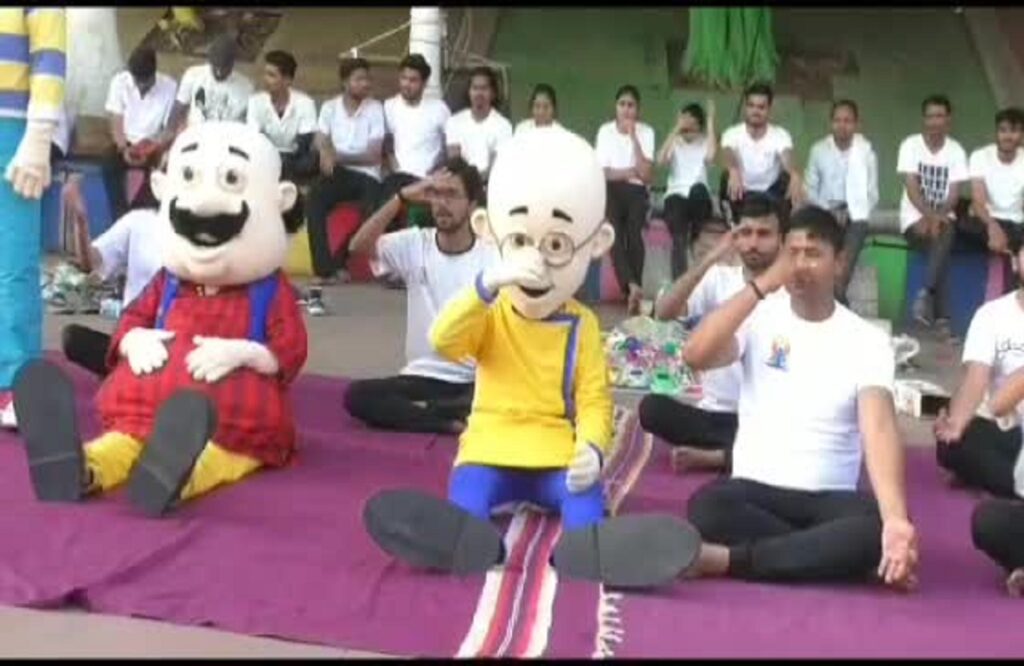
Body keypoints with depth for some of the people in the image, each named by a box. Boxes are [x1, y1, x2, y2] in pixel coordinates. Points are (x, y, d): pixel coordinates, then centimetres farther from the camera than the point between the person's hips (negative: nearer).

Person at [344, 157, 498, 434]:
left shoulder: (493, 258, -5)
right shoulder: (414, 244, 1)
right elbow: (359, 245, -16)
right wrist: (403, 197, -21)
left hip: (473, 381, -2)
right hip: (422, 376, 2)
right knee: (356, 396, -23)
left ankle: (414, 411, -17)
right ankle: (453, 422, -21)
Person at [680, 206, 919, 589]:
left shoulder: (867, 340, -2)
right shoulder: (761, 318, 2)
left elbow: (879, 429, -17)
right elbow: (695, 356, -17)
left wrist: (896, 518, -34)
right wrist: (761, 285, -19)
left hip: (830, 499, 1)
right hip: (755, 490, 0)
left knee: (875, 527, -33)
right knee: (707, 507, -34)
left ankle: (728, 559, -27)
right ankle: (823, 554, -19)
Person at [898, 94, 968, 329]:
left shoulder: (956, 151, 4)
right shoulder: (910, 145, -2)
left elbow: (954, 193, -3)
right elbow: (911, 188, -11)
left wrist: (938, 217, -22)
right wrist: (929, 216, -25)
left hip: (942, 216, 2)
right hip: (915, 217, -2)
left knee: (945, 234, -34)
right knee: (941, 246, -30)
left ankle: (926, 294, -30)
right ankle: (942, 316, -28)